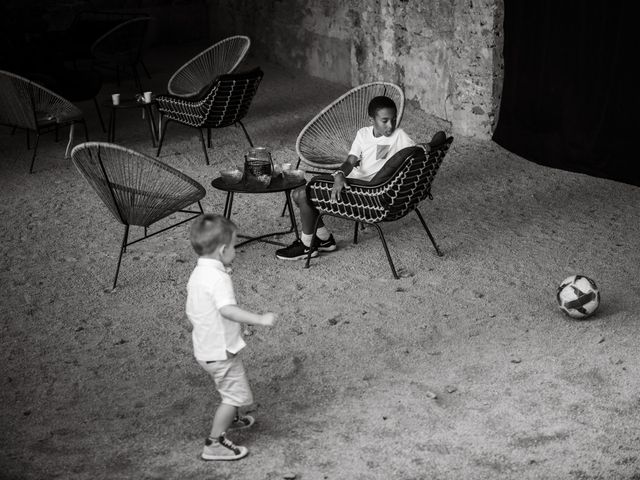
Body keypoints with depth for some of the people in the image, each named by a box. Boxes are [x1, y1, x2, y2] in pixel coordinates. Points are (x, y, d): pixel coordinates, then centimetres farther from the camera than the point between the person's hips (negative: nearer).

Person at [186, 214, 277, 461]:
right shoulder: (219, 278, -26)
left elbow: (191, 311, 13)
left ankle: (230, 419, 52)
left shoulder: (197, 274, 4)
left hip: (204, 347, 10)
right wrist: (260, 319, -39)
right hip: (221, 350, -10)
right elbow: (228, 309, -40)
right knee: (235, 394, 1)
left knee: (231, 387, 30)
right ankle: (214, 444, 5)